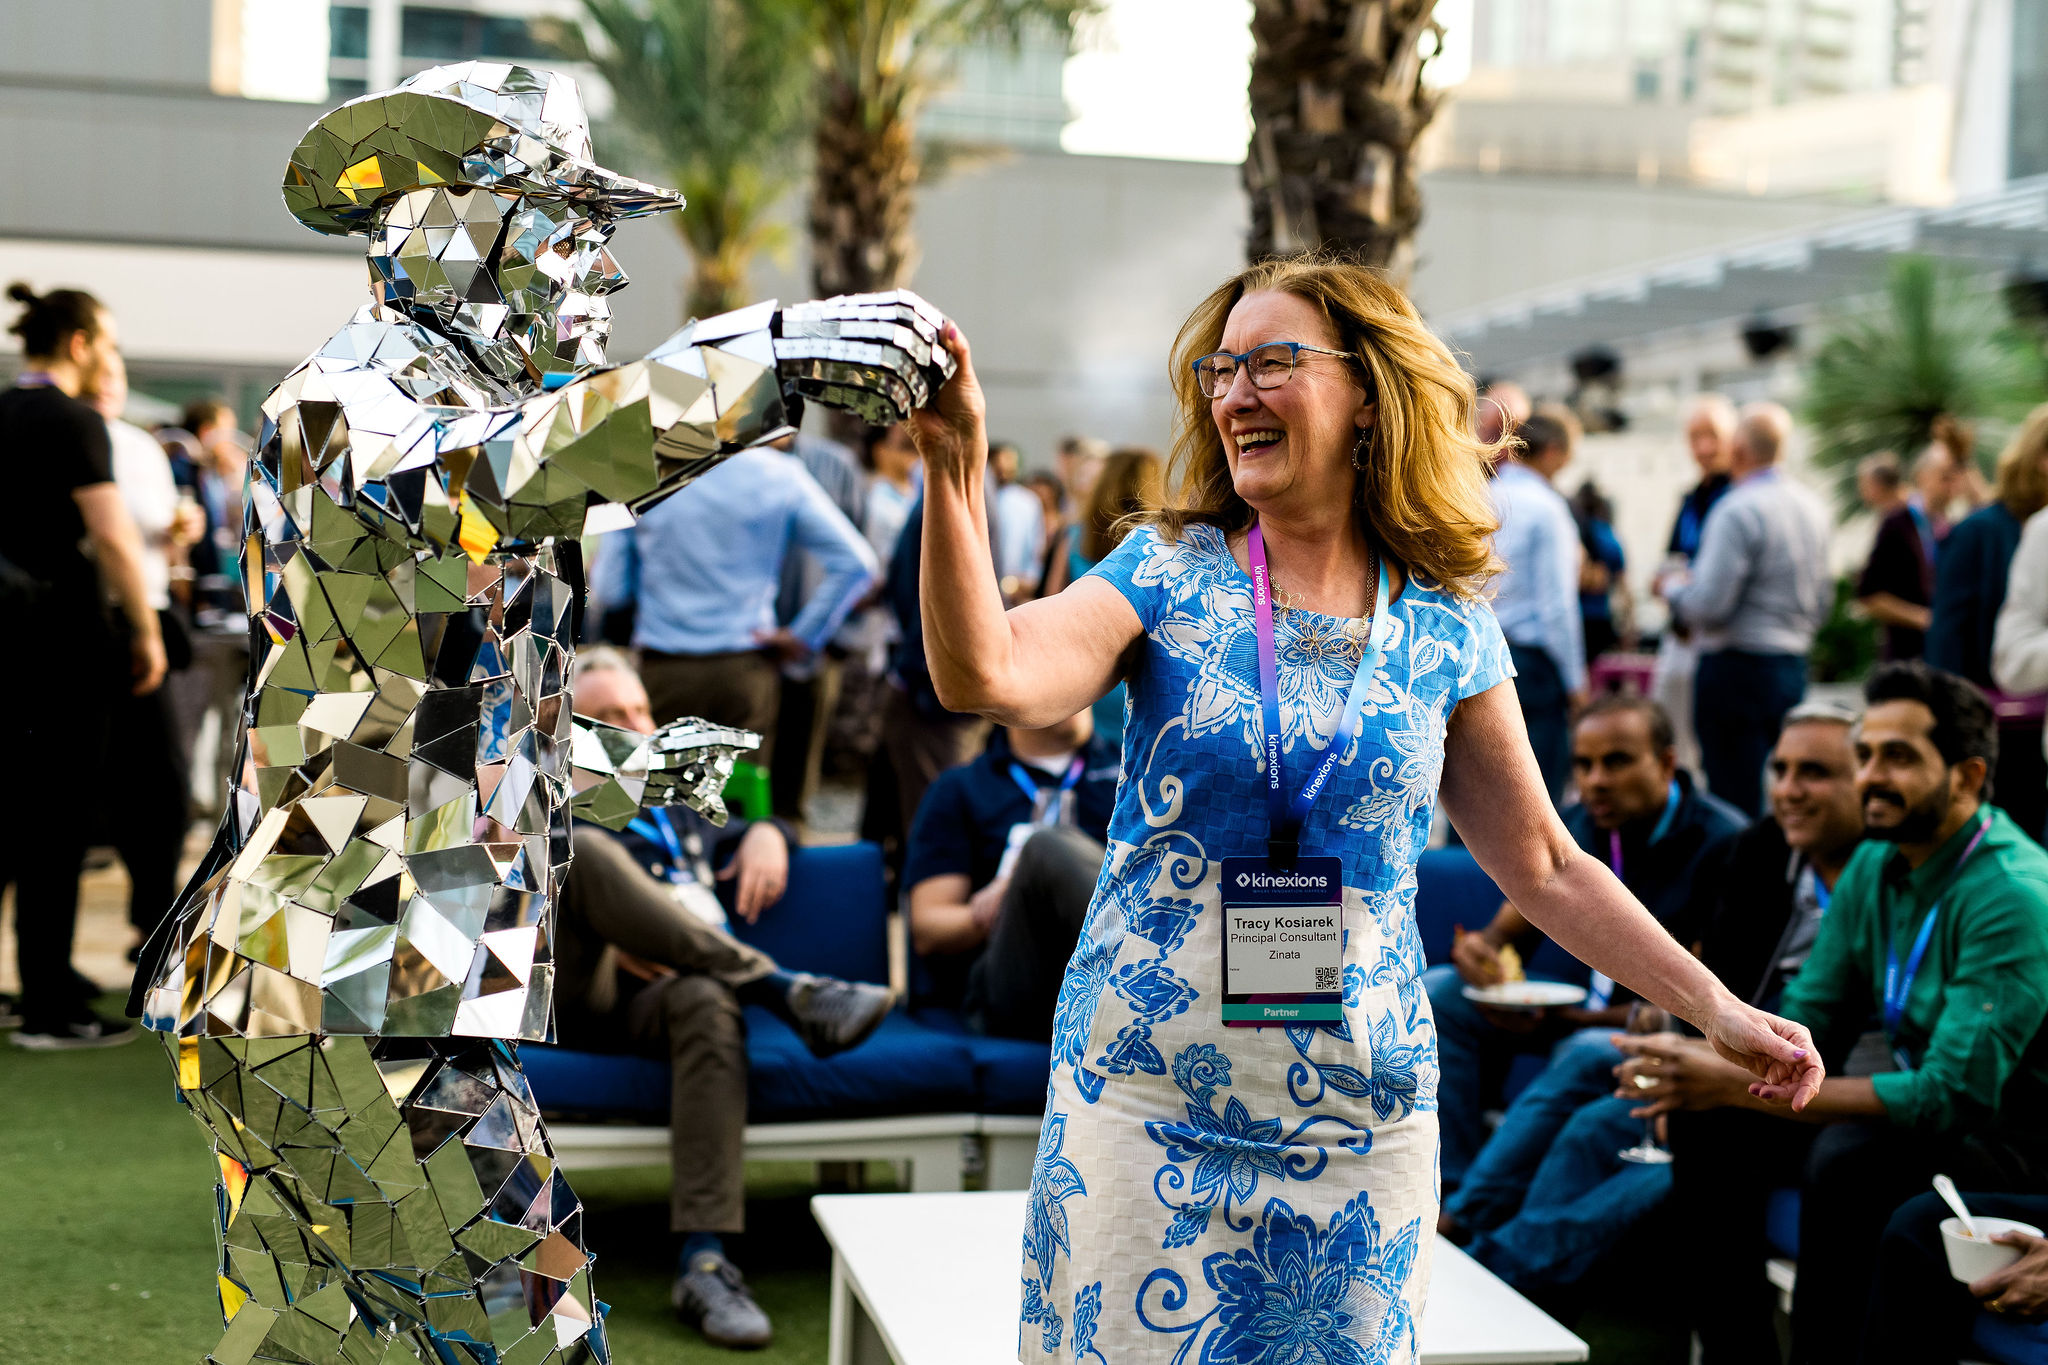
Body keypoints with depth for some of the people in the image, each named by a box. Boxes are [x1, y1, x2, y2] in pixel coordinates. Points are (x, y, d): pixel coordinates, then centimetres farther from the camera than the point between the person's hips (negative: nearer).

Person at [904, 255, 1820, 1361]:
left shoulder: (1444, 630, 3)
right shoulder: (1166, 575, -2)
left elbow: (1543, 865, 10)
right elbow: (987, 675, -19)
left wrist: (1718, 1009, 6)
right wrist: (955, 467, -30)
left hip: (1360, 1126, 2)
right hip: (1145, 1104, -1)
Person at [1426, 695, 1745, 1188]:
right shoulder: (1574, 827, 2)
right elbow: (1511, 930, 9)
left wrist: (1566, 1021, -30)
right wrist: (1478, 946, -18)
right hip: (1588, 1006, 7)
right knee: (1436, 992, -9)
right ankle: (1451, 1191, -18)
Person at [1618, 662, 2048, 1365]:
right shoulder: (1875, 864, 2)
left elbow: (1950, 1096, -29)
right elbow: (1805, 1022, 7)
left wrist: (1742, 1085, -30)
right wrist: (1700, 1064, -16)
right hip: (1917, 1105, 8)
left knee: (1849, 1155, -34)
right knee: (1710, 1124, -7)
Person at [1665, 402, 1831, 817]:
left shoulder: (1738, 510, -14)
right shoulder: (1812, 507, 12)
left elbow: (1710, 606, -19)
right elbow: (1821, 600, 19)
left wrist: (1672, 592, -1)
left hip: (1737, 672, -8)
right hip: (1793, 667, 8)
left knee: (1735, 802, -6)